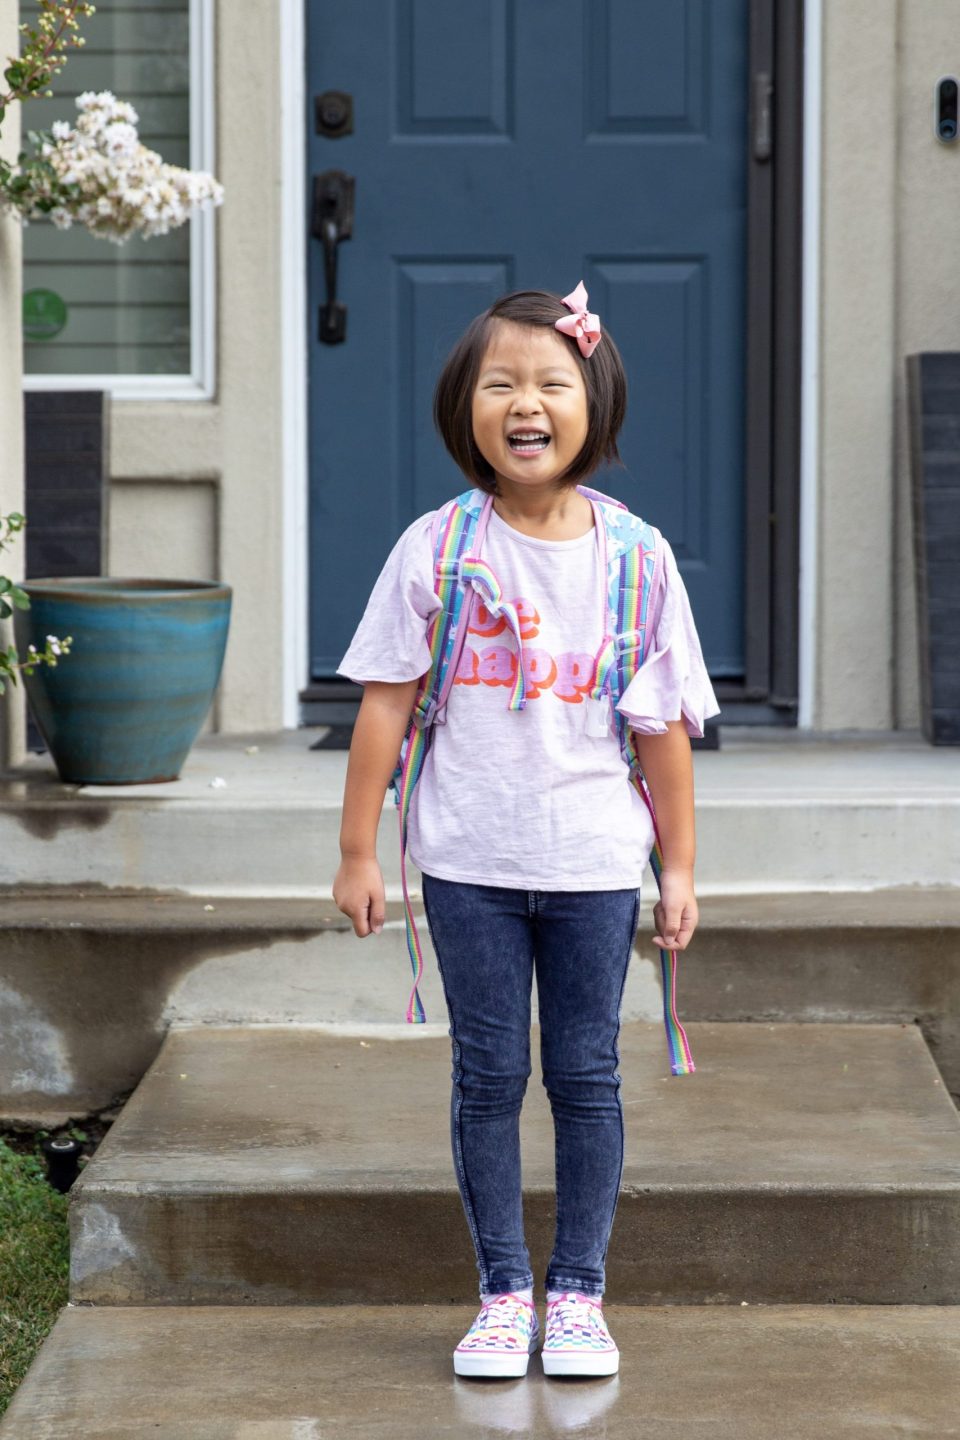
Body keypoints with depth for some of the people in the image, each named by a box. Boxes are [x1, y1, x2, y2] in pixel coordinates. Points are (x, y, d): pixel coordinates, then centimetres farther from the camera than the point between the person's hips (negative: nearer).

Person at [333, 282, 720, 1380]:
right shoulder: (435, 550, -5)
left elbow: (664, 724, 3)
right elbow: (386, 704, -1)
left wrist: (680, 868, 6)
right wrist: (358, 852, -2)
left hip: (594, 859, 1)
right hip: (469, 861, 0)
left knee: (585, 1077, 7)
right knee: (488, 1075, 6)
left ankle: (578, 1292, 19)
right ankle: (503, 1292, 17)